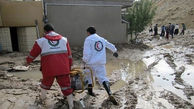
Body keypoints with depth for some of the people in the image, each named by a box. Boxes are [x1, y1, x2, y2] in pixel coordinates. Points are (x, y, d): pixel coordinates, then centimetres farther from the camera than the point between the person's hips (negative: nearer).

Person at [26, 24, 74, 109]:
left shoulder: (41, 41, 4)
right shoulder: (64, 39, 10)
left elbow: (33, 53, 15)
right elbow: (69, 55, 10)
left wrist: (28, 61, 32)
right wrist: (69, 66, 19)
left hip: (49, 69, 0)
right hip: (63, 69, 0)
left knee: (46, 82, 27)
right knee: (66, 86, 7)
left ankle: (43, 97, 50)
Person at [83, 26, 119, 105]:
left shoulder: (88, 39, -3)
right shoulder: (102, 39, 14)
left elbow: (87, 52, -12)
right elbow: (111, 46, 27)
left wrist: (85, 60, 4)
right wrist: (115, 51, 46)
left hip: (91, 62, -3)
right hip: (101, 62, 3)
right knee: (103, 78, 0)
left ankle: (90, 91, 32)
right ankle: (110, 95, -15)